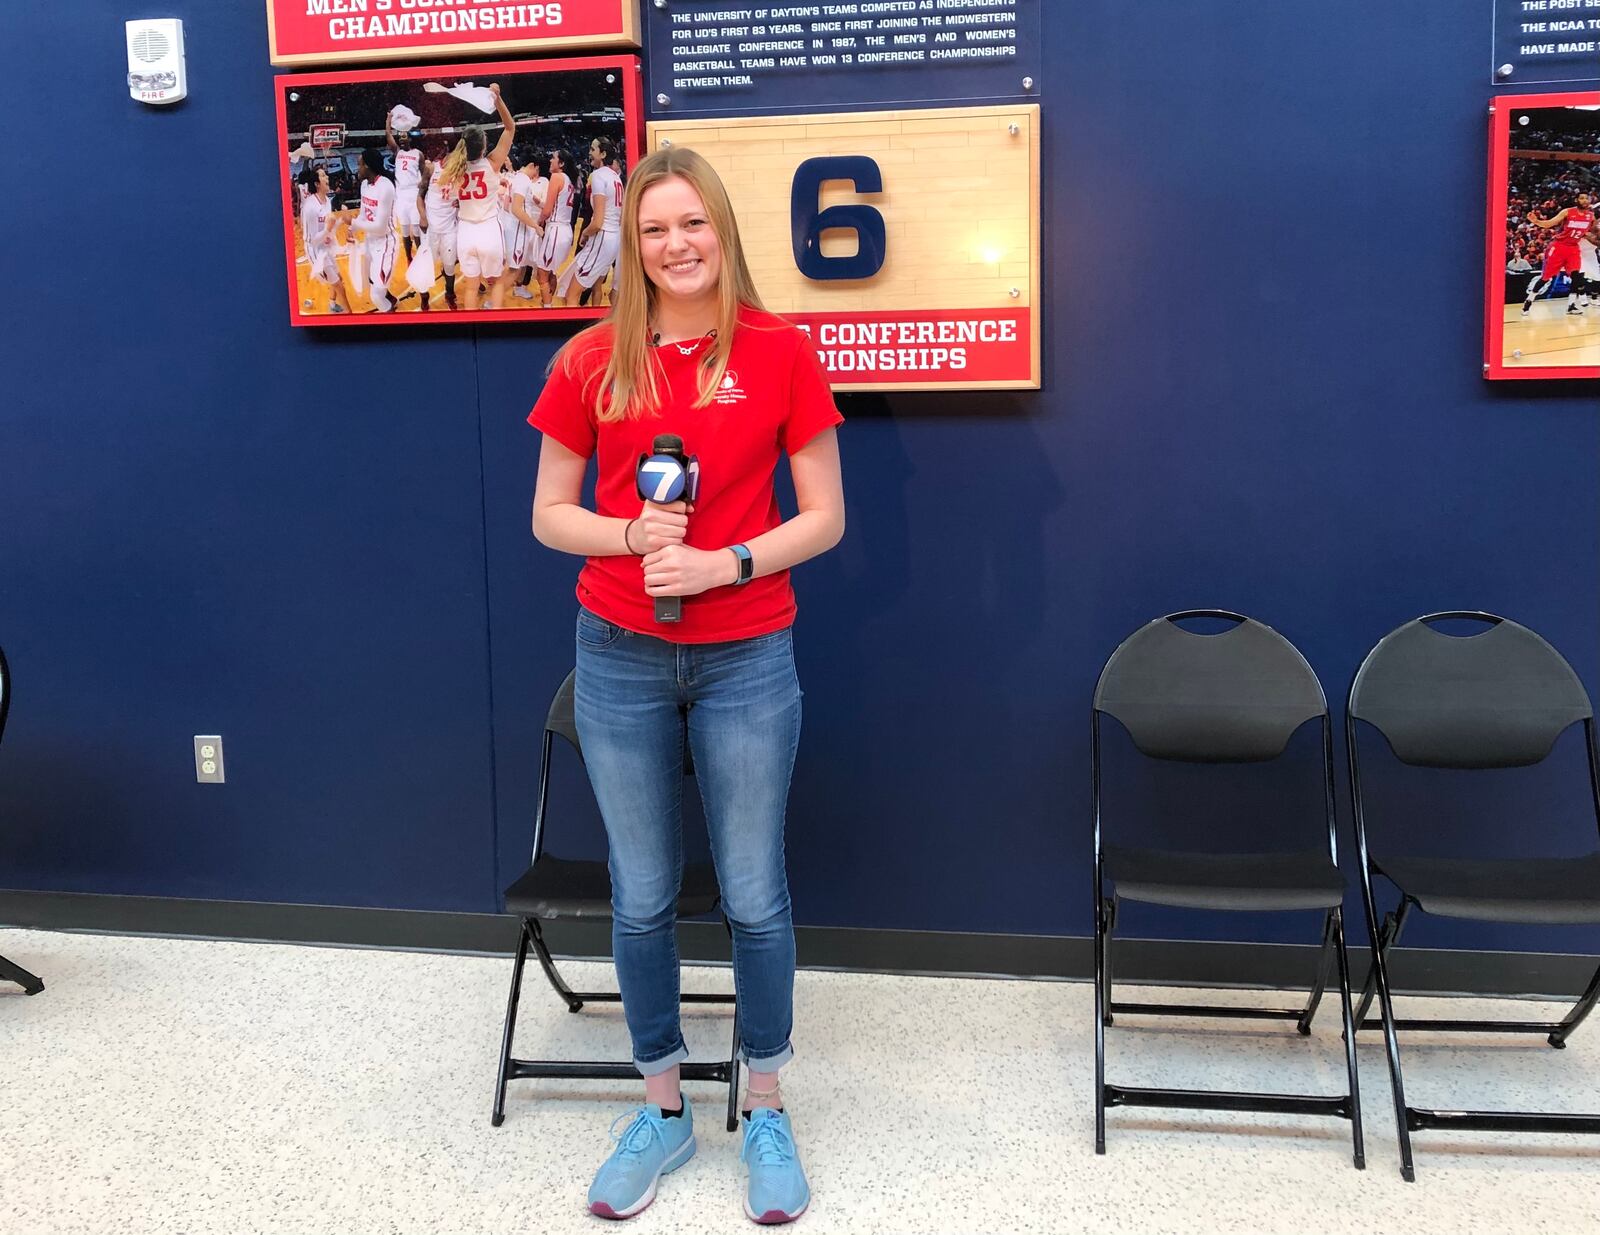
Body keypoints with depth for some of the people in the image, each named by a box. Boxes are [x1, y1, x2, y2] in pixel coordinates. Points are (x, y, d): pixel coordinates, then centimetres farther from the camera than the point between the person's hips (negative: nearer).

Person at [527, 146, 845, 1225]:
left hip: (748, 660, -1)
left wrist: (724, 561, -16)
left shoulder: (781, 353, -4)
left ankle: (767, 1114, 27)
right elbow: (550, 516, 4)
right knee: (642, 899, 11)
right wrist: (635, 535, -14)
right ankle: (664, 1110, 30)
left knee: (756, 897, 7)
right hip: (620, 657, 2)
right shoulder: (592, 363, 0)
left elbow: (824, 519, -2)